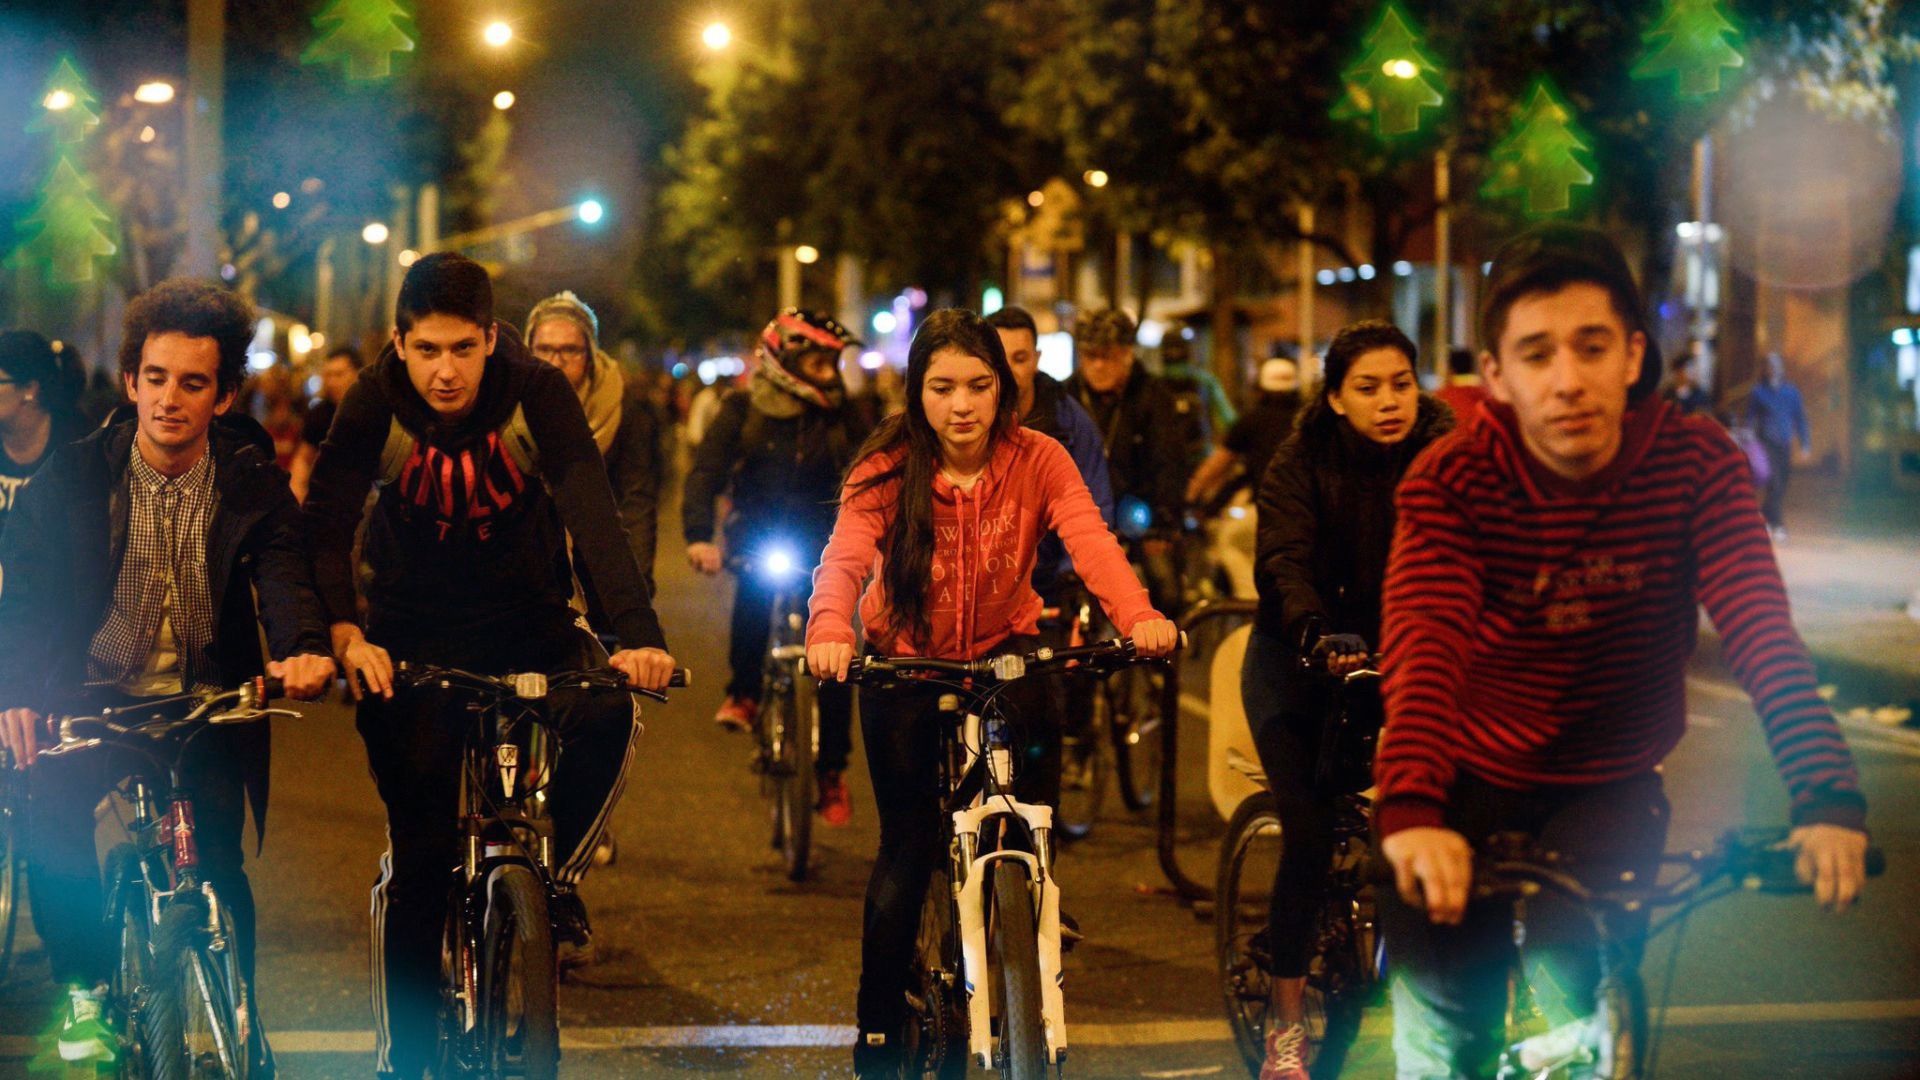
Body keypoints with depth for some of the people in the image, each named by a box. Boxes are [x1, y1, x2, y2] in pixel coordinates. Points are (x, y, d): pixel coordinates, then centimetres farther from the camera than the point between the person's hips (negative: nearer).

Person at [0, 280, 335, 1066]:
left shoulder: (253, 484, -4)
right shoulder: (72, 477, -4)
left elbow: (283, 575, -16)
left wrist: (305, 647, -39)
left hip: (209, 704, 0)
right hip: (97, 692, 0)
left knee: (216, 858, -14)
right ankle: (82, 982, 1)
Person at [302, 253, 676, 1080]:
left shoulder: (537, 394, -17)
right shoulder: (377, 403, -16)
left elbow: (594, 512, -26)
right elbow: (325, 522, -24)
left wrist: (639, 634, -41)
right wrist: (344, 633, -43)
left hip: (530, 621, 0)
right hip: (414, 631, 0)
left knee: (609, 719, -30)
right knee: (417, 852, -5)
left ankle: (555, 877, -2)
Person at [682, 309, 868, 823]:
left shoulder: (840, 415, -2)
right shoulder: (744, 409, -7)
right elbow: (706, 471, -16)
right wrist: (699, 537, -32)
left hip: (820, 540, -1)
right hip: (759, 532, 1)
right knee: (755, 580, -28)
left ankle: (832, 771, 2)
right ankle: (743, 693, -5)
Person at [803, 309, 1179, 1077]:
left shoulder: (1038, 461, -15)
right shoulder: (886, 468, -16)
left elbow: (1090, 540, -31)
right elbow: (845, 557, -32)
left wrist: (1138, 616, -51)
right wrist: (829, 631, -54)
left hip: (1004, 653, 1)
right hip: (904, 663, 0)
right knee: (907, 848, -3)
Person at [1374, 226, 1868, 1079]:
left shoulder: (1697, 464, -15)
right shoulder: (1449, 482, -18)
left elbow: (1763, 634, -26)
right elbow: (1423, 643, -33)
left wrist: (1829, 799, -41)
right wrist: (1409, 812, -51)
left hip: (1610, 784, 0)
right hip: (1475, 774, 0)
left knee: (1578, 992, -20)